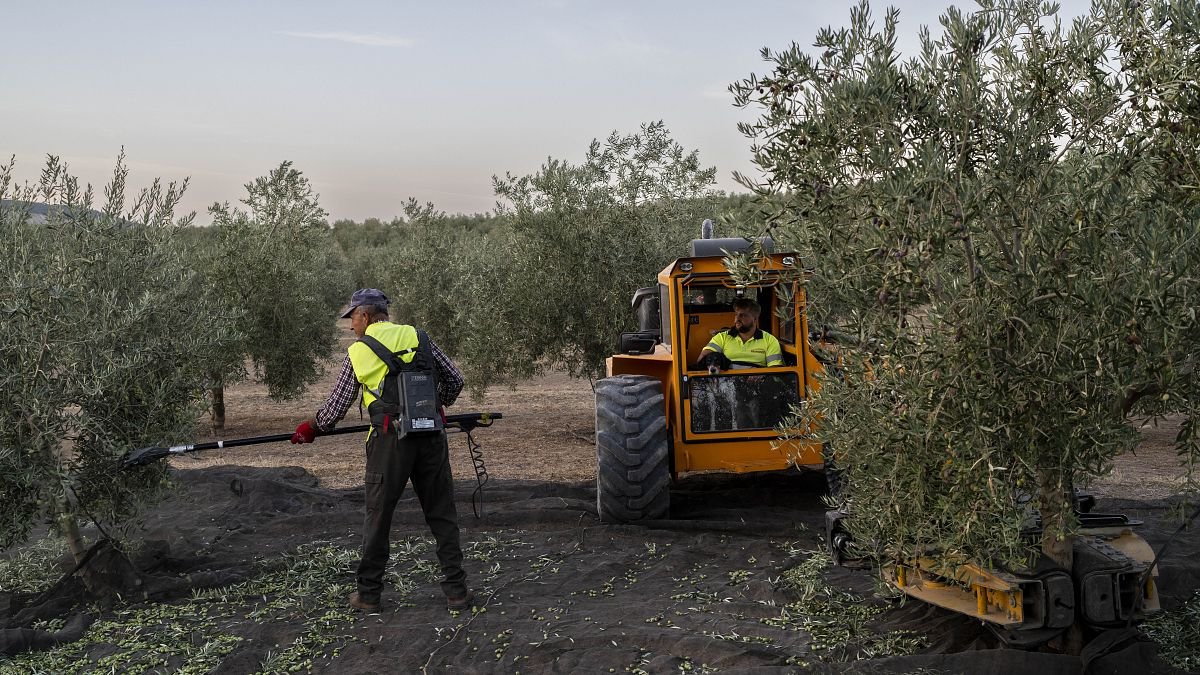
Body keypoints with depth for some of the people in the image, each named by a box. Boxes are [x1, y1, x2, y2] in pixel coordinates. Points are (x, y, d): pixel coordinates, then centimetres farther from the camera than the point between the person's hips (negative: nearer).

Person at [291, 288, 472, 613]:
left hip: (389, 441, -2)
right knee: (442, 516, 9)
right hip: (430, 438, 2)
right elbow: (455, 379, 10)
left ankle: (369, 594, 20)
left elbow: (335, 407, 7)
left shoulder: (357, 352, 2)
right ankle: (456, 591, 10)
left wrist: (310, 428, 25)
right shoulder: (418, 337, 7)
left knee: (378, 517, 11)